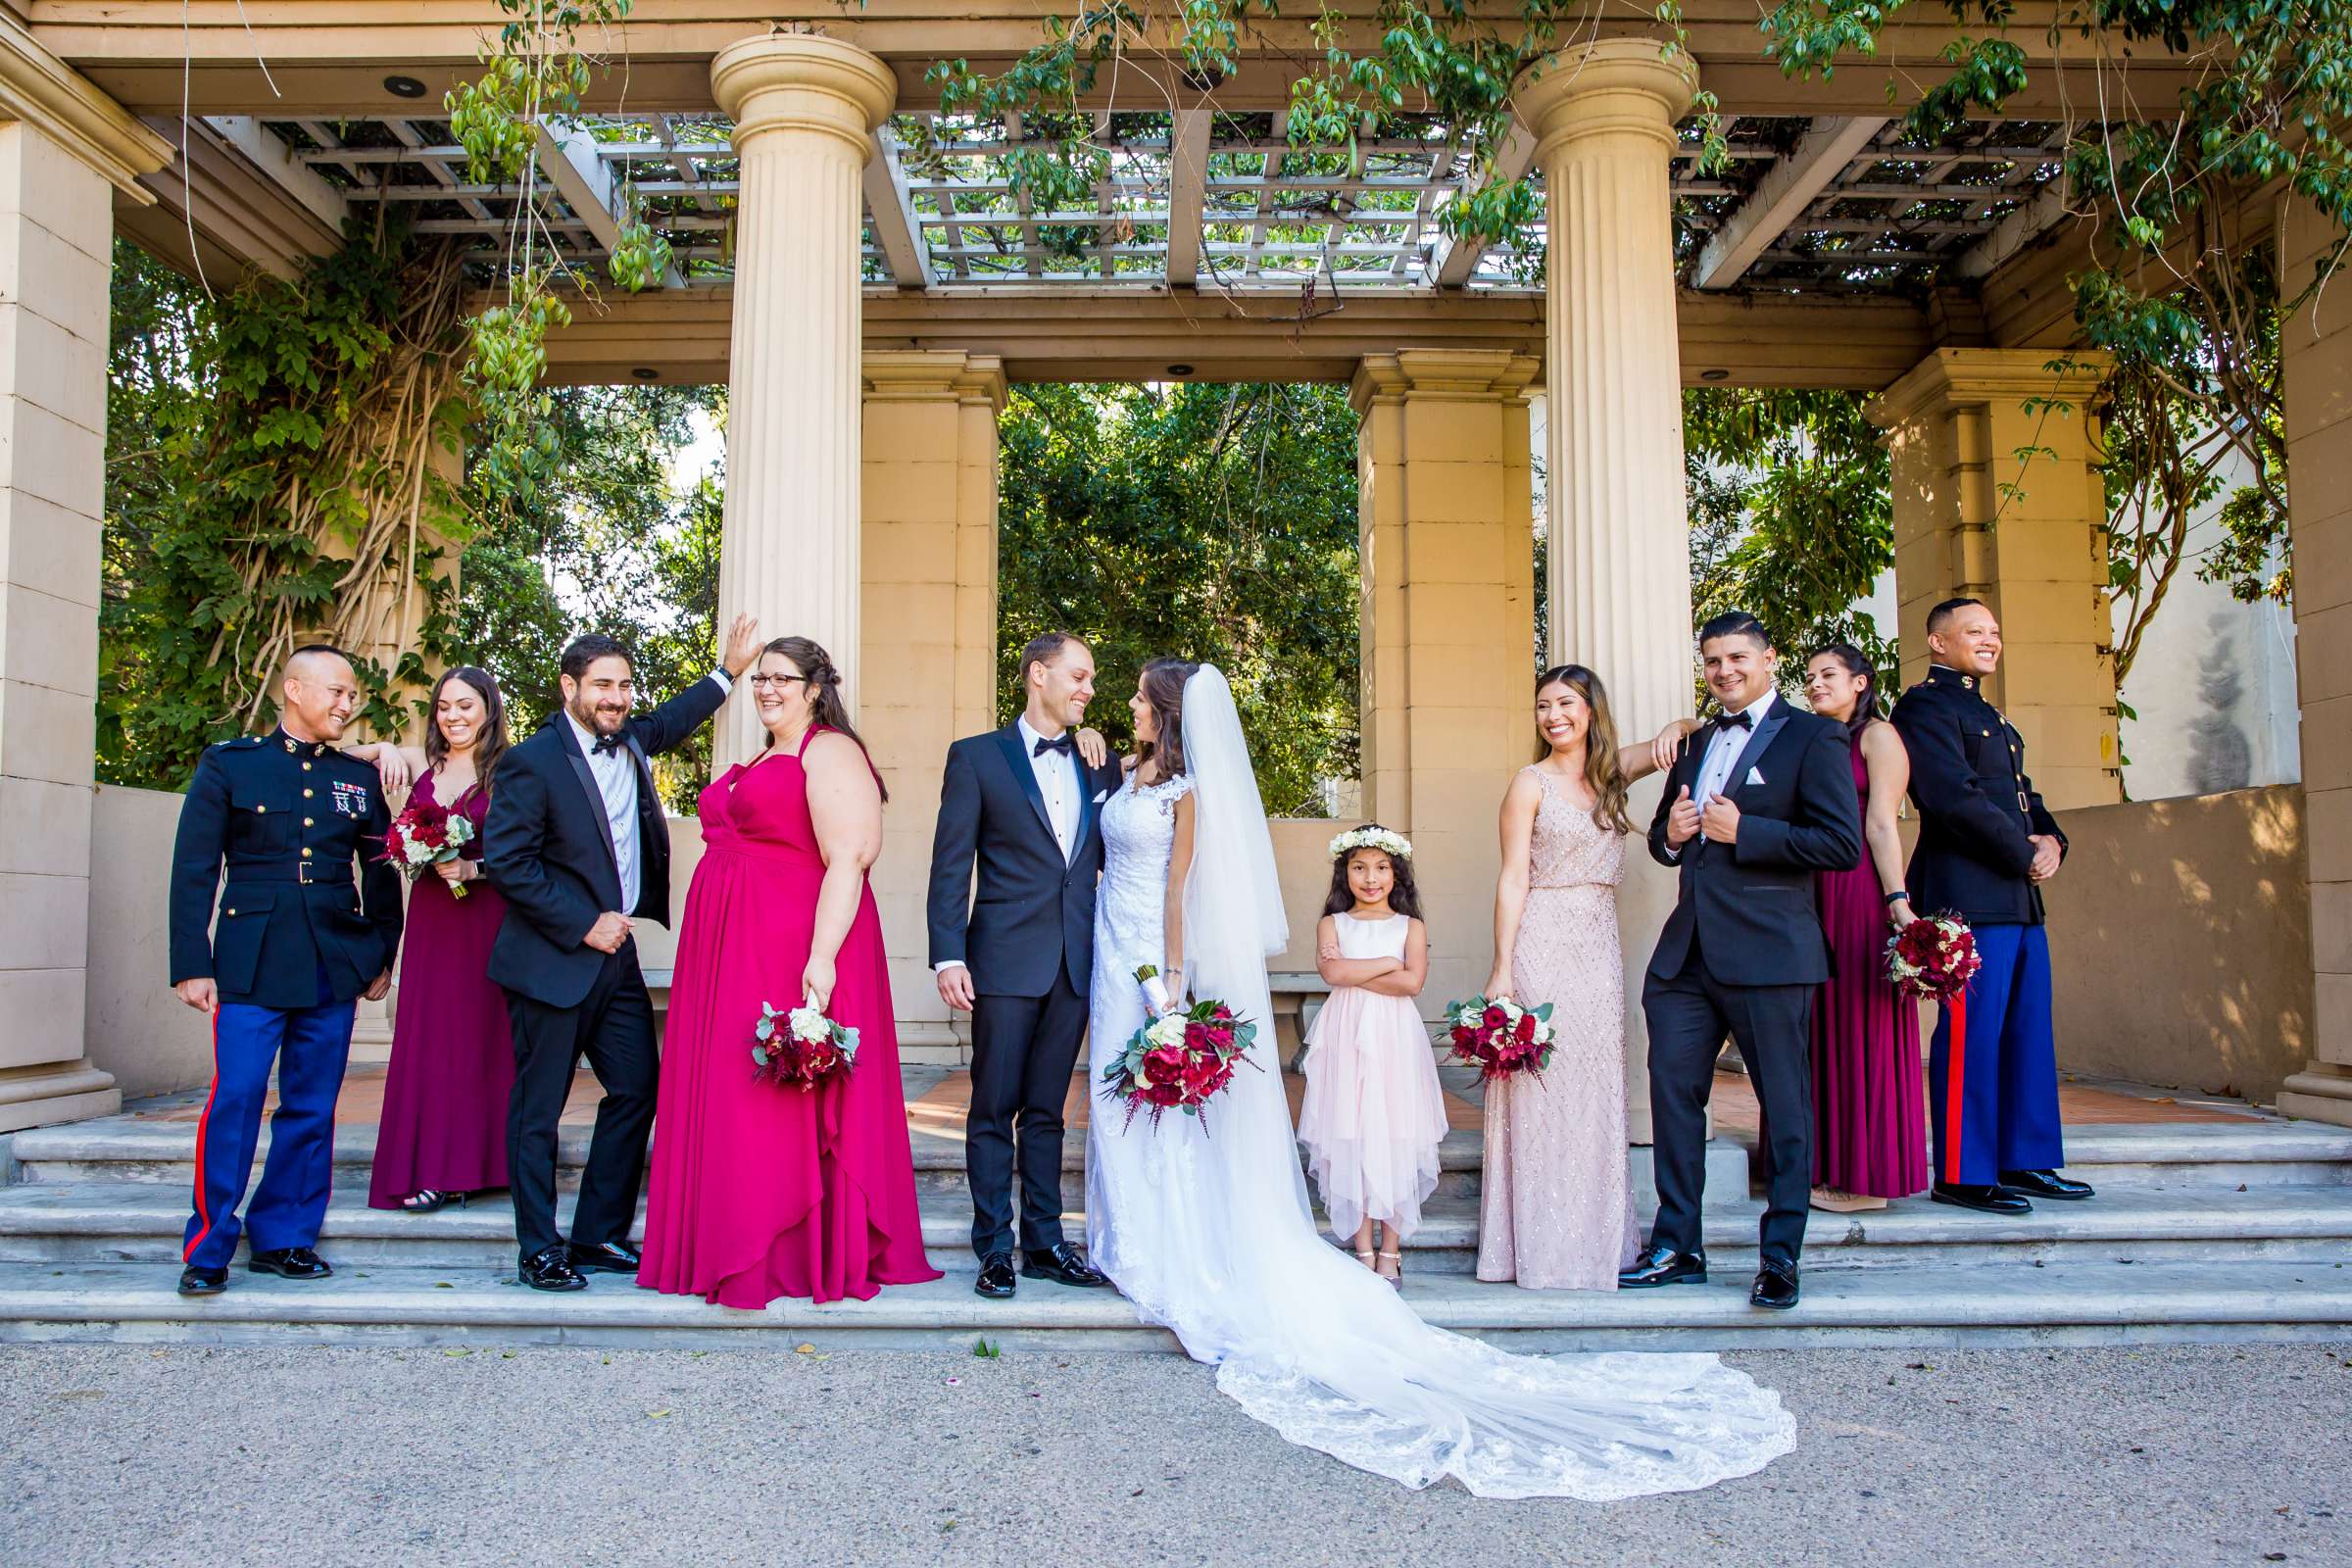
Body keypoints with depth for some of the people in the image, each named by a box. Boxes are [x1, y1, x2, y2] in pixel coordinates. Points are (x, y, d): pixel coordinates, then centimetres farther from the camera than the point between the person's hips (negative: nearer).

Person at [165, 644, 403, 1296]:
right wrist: (192, 965, -5)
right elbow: (193, 870, 0)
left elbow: (382, 874, 17)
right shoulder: (228, 764, 4)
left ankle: (282, 1239, 18)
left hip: (335, 967, 3)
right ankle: (208, 1251, 6)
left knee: (312, 1109, 6)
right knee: (234, 1101, -6)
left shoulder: (359, 777, 12)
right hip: (252, 965, -3)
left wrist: (381, 957, 14)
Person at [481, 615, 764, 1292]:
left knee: (636, 1091, 8)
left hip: (616, 955, 8)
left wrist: (729, 671, 31)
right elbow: (508, 861, -17)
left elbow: (671, 721, 32)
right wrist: (584, 925, -16)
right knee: (538, 1109, 3)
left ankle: (599, 1237, 20)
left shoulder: (630, 740, 8)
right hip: (551, 962, -7)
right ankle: (540, 1251, 15)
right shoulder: (532, 761, -13)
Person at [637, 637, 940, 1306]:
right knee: (726, 1095, 11)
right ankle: (733, 1247, 21)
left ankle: (795, 1256, 6)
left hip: (794, 948, -9)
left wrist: (822, 956, -27)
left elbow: (848, 860, -19)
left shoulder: (830, 753, -9)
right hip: (734, 949, 9)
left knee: (784, 1102, -4)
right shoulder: (761, 760, 21)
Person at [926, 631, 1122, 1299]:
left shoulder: (1101, 766, 13)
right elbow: (951, 866, -3)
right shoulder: (977, 756, 1)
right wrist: (949, 955, -11)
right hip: (1006, 961, -4)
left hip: (1075, 963, 4)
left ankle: (1045, 1243, 19)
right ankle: (994, 1249, 11)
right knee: (994, 1110, 2)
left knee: (1046, 1110, 11)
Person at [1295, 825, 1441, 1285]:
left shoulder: (1410, 927, 8)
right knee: (1350, 1141, 0)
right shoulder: (1332, 923, 9)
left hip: (1394, 1037, 0)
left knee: (1395, 1139, -1)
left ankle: (1391, 1250, 9)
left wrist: (1354, 975, -7)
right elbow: (1332, 971, -10)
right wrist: (1387, 963, -6)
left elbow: (1413, 981, -8)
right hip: (1346, 1035, 0)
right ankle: (1363, 1250, 9)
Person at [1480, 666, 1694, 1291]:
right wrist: (1501, 969, -12)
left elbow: (1690, 730, 22)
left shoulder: (1612, 770, 10)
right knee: (1542, 1085, -2)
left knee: (1597, 1087, 8)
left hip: (1599, 948, 5)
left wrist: (1674, 730, -2)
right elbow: (1513, 879, -6)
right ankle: (1542, 1243, 6)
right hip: (1544, 944, -5)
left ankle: (1595, 1237, 17)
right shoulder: (1531, 783, -2)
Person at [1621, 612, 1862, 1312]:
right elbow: (1664, 838, 27)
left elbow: (1843, 844, -12)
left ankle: (1779, 1259, 13)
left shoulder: (1811, 738, -2)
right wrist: (1671, 835, 4)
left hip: (1767, 954, -7)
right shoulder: (1696, 745, 20)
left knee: (1784, 1106, 3)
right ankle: (1677, 1248, 18)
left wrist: (1743, 830, -16)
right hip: (1687, 953, 7)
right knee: (1672, 1091, 7)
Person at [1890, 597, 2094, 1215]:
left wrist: (2051, 841, 3)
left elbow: (2023, 795, 24)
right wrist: (2026, 855, -11)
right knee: (1970, 1033, -7)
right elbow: (1955, 798, -17)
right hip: (1969, 896, -10)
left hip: (2020, 898, 10)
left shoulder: (1991, 716, 25)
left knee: (2028, 1032, 12)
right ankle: (1963, 1174, -1)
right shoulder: (1925, 706, -6)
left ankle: (2026, 1161, 20)